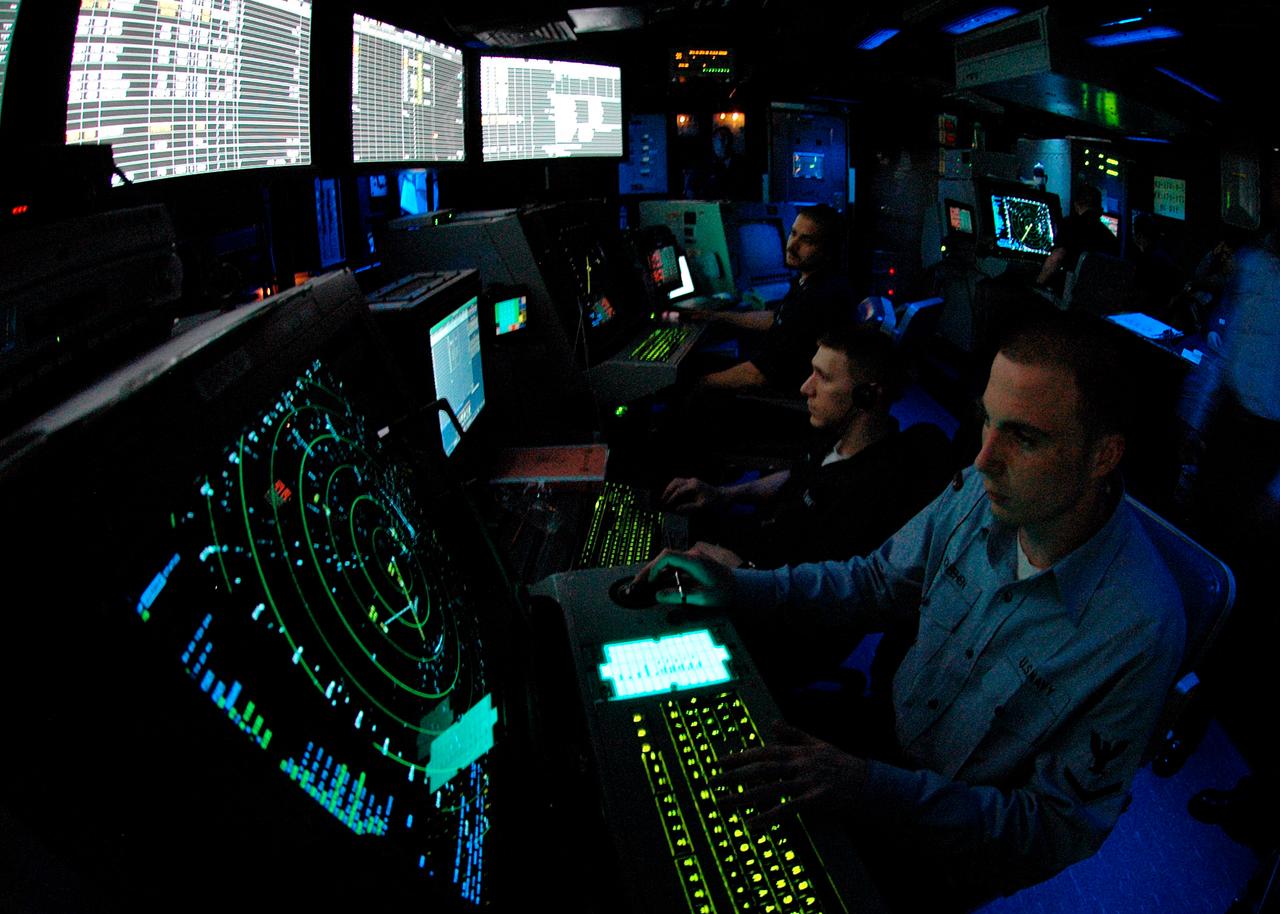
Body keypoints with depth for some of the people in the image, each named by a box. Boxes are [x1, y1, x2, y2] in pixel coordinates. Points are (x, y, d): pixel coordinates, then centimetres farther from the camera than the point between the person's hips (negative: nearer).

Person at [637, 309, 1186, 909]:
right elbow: (878, 580, 3)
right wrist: (737, 588, -10)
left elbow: (1060, 832, -23)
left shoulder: (1139, 631, -30)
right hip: (892, 736, 5)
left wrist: (874, 790, -35)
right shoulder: (983, 494, -14)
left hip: (957, 853, -5)